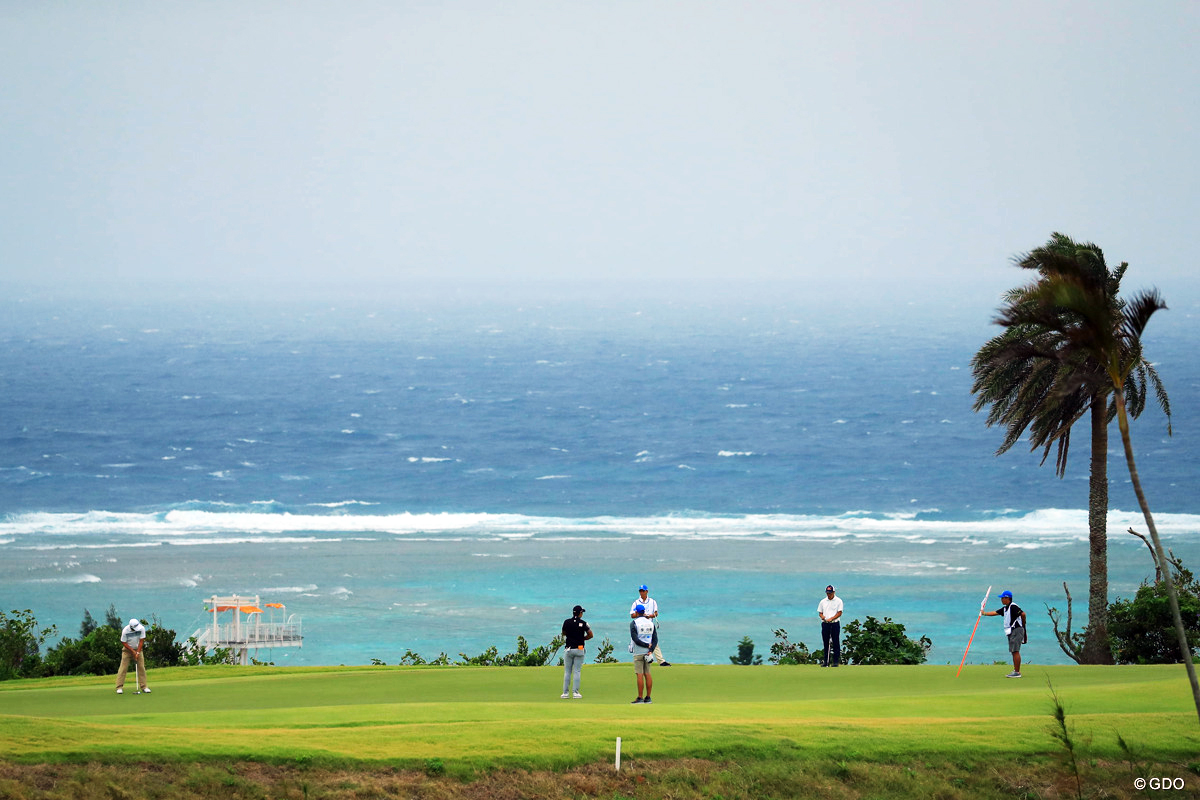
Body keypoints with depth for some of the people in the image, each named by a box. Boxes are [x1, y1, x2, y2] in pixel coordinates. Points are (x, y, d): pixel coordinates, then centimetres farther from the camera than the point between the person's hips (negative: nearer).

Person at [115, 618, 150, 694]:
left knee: (141, 667, -4)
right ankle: (119, 687, -8)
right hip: (127, 649, -2)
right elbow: (124, 643, -14)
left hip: (138, 649, 2)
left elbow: (141, 641, -12)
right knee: (123, 667, -9)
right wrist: (132, 651, -16)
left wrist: (138, 652, -17)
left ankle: (143, 686, 2)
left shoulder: (142, 628, -19)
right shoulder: (125, 631, -24)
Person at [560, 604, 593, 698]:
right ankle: (576, 692, -2)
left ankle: (565, 692, 4)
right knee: (577, 671, 2)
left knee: (567, 672, 6)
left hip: (569, 649, 1)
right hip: (579, 649, -1)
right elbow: (590, 635, -3)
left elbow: (563, 634, 14)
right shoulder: (583, 623, -6)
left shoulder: (566, 622, 0)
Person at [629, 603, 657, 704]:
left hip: (638, 653, -5)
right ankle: (648, 698, 6)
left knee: (640, 675, -6)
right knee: (647, 674, 7)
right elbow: (655, 639, 3)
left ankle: (640, 698, -9)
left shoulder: (634, 623, -7)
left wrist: (647, 645, -11)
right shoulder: (650, 622, 9)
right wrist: (651, 650, -6)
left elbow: (635, 639, -16)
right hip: (648, 653, 5)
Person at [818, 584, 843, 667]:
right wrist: (822, 616, -10)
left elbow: (839, 613, -5)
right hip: (825, 624, 3)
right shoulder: (823, 602, 13)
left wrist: (831, 618, -17)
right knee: (825, 643, 3)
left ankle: (836, 661, -3)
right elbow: (820, 612, 14)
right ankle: (825, 661, 6)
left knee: (836, 643, -5)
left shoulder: (838, 601, 1)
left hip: (835, 623, -3)